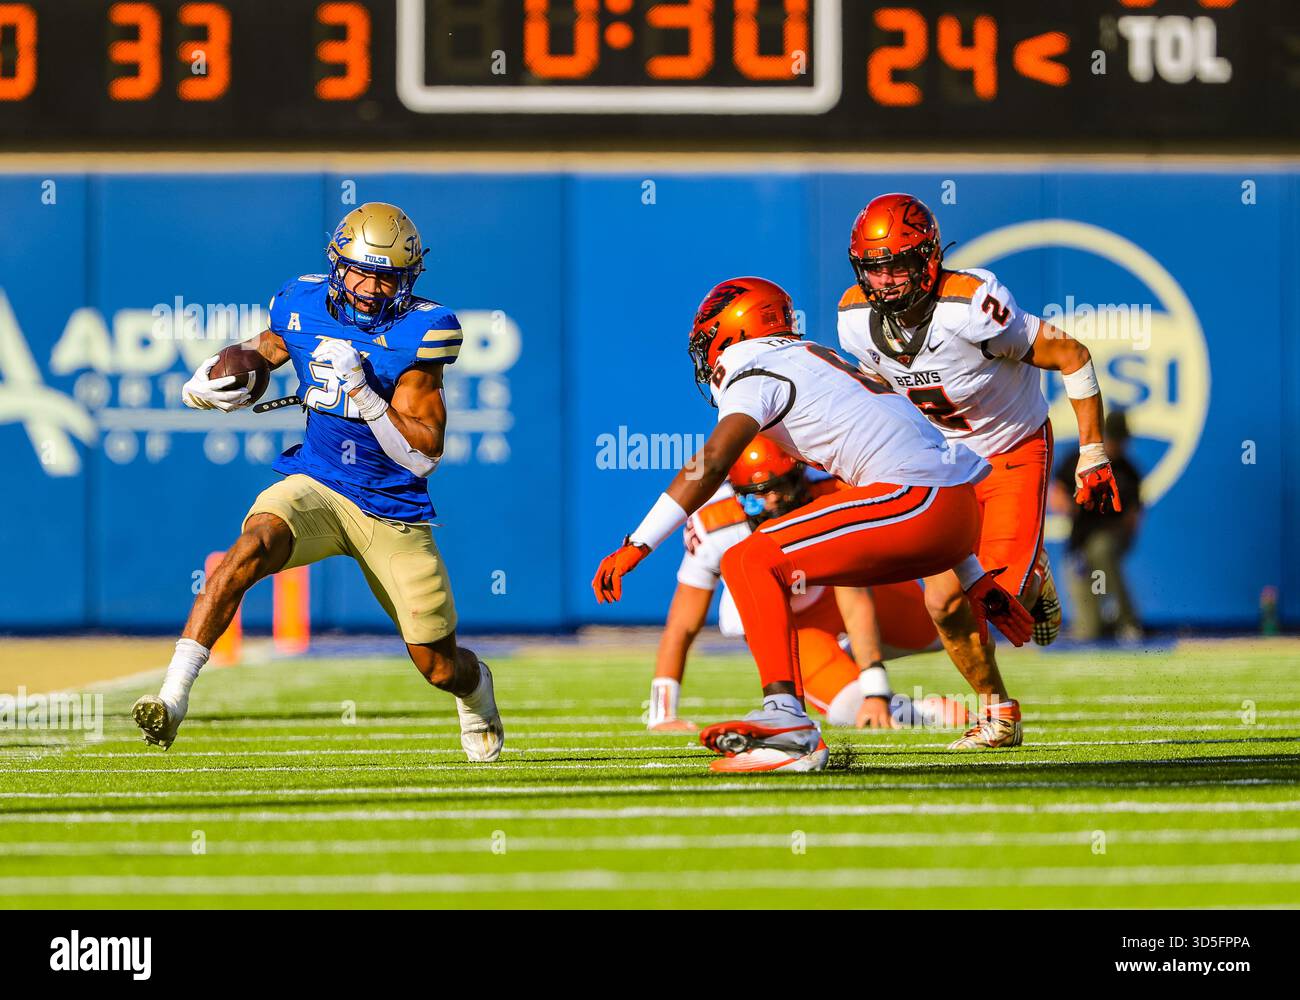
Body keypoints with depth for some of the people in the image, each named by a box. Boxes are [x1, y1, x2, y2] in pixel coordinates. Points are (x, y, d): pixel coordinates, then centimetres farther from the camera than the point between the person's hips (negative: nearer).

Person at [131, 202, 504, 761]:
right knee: (249, 550, -33)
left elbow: (423, 456, -16)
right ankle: (172, 699, -35)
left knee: (440, 667, 8)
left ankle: (476, 690, 49)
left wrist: (363, 393, -27)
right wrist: (207, 386, -10)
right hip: (316, 488, 1)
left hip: (393, 510, -1)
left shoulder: (417, 333, -14)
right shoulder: (303, 308, -5)